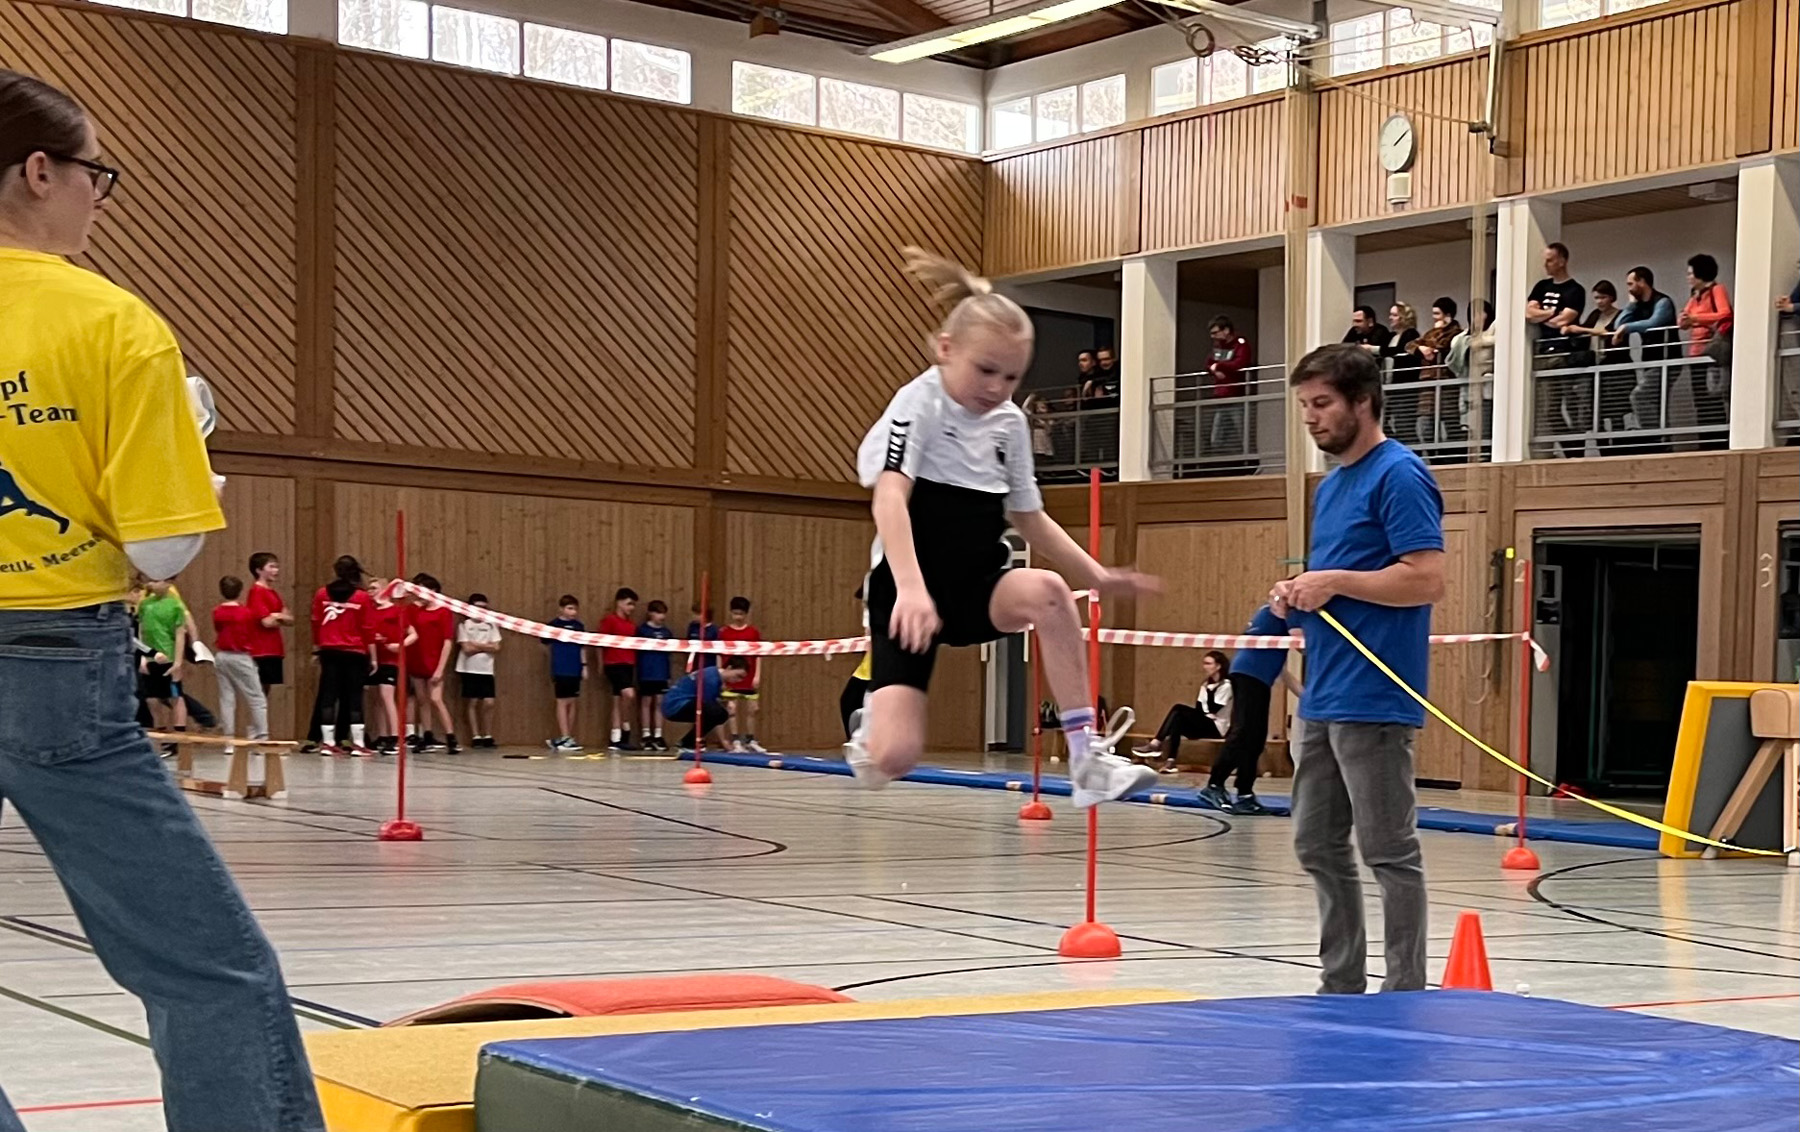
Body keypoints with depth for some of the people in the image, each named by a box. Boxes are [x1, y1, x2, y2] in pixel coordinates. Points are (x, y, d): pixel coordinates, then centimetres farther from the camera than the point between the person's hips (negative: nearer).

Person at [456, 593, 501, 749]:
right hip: (469, 670, -2)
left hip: (486, 670, 2)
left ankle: (488, 737, 4)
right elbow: (467, 649, -10)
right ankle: (475, 737, 3)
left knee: (489, 703, -4)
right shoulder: (464, 625, 0)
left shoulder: (491, 626, 9)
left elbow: (496, 648, 0)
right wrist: (486, 646, -3)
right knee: (472, 703, 0)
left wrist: (476, 645, -8)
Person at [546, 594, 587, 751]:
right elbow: (548, 644, -1)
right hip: (560, 669, -5)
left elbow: (582, 648, 13)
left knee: (573, 703, 8)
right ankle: (564, 738, -3)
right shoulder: (554, 625, -4)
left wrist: (584, 666, 9)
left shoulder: (579, 626, 9)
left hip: (575, 669, 5)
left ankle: (567, 738, 15)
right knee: (563, 702, -4)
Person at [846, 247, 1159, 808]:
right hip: (910, 593, -4)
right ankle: (872, 727, 24)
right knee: (894, 757, -16)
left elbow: (1029, 517, 18)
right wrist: (910, 587, -41)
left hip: (978, 588, 5)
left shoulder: (1010, 423, 6)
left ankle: (1086, 759, -25)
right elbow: (890, 498, -26)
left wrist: (1097, 574, 6)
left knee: (1046, 591, -30)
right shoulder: (919, 403, -12)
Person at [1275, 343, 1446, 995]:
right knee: (1318, 846, 13)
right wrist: (1298, 597, 5)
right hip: (1322, 698, 10)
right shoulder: (1329, 487, 18)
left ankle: (1406, 998, 6)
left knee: (1389, 853, -2)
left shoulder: (1399, 476, -11)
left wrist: (1335, 582, -16)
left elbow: (1428, 579, -19)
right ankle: (1342, 988, 23)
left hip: (1373, 701, -10)